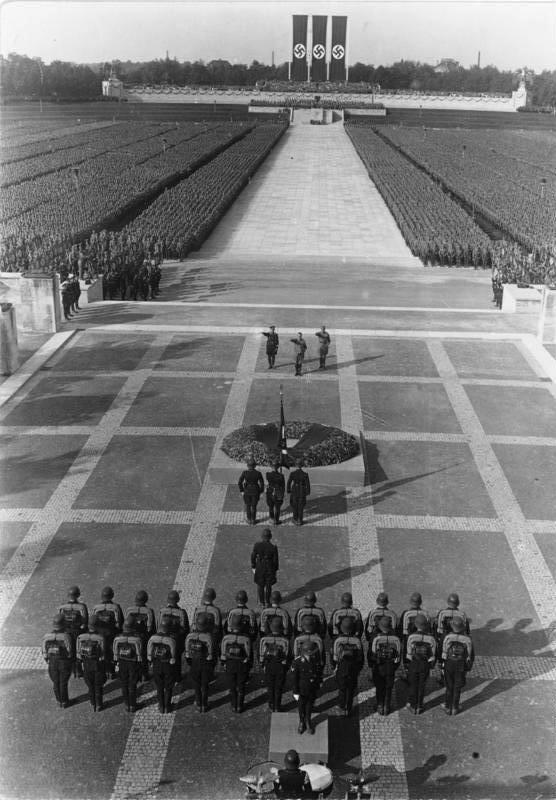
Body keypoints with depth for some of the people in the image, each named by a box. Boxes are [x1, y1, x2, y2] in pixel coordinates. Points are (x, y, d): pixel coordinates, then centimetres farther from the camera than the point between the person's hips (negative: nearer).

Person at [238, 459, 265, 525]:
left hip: (247, 491, 0)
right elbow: (262, 483, -9)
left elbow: (239, 483, -15)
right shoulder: (258, 473, -16)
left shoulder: (244, 472, -17)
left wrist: (242, 491, 0)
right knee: (254, 506, 20)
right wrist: (261, 492, 6)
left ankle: (249, 520, 32)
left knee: (248, 506, 20)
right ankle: (253, 520, 31)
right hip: (255, 491, 0)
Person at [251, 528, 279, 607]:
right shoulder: (273, 547, -21)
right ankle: (267, 603, 32)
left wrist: (253, 567, 6)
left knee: (260, 585, 22)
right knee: (268, 586, 20)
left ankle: (262, 602, 36)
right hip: (270, 568, -1)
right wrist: (275, 570, 6)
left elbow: (253, 557, -9)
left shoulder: (257, 545, -19)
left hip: (259, 568, 1)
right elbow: (275, 560, -11)